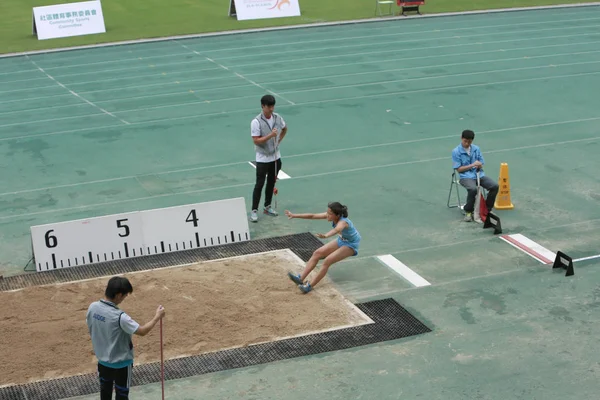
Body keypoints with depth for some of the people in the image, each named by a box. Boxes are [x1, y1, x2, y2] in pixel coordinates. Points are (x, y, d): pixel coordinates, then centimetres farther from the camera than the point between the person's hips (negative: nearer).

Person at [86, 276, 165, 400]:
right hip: (120, 363, -6)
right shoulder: (119, 317, -32)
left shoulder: (92, 307, -13)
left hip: (102, 360, 6)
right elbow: (142, 331, -24)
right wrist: (157, 317, -11)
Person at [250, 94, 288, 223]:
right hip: (263, 158, -6)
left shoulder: (277, 118, -1)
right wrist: (270, 136, -31)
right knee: (259, 184, -4)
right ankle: (254, 210, 2)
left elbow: (285, 129, 20)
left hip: (275, 157, 6)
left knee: (271, 183, 15)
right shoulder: (256, 122, -19)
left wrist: (279, 140, 9)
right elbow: (256, 141, -22)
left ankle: (267, 207, 28)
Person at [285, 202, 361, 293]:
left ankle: (310, 286, -15)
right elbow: (312, 216, -14)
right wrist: (294, 215, -17)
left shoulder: (343, 222, -37)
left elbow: (336, 230, -61)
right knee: (317, 253, -5)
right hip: (341, 241, 8)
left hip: (351, 245, -8)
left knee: (327, 261, -22)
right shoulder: (331, 216, -16)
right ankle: (300, 278, -9)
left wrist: (325, 236, -81)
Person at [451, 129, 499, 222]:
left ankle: (487, 209, 2)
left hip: (479, 175, 5)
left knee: (495, 186, -18)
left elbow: (481, 165, 10)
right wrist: (472, 165, -16)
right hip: (466, 177, -5)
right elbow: (459, 169, -7)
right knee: (473, 189, -36)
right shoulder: (456, 152, -5)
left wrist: (479, 165, -15)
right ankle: (468, 211, -12)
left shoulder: (476, 149, 8)